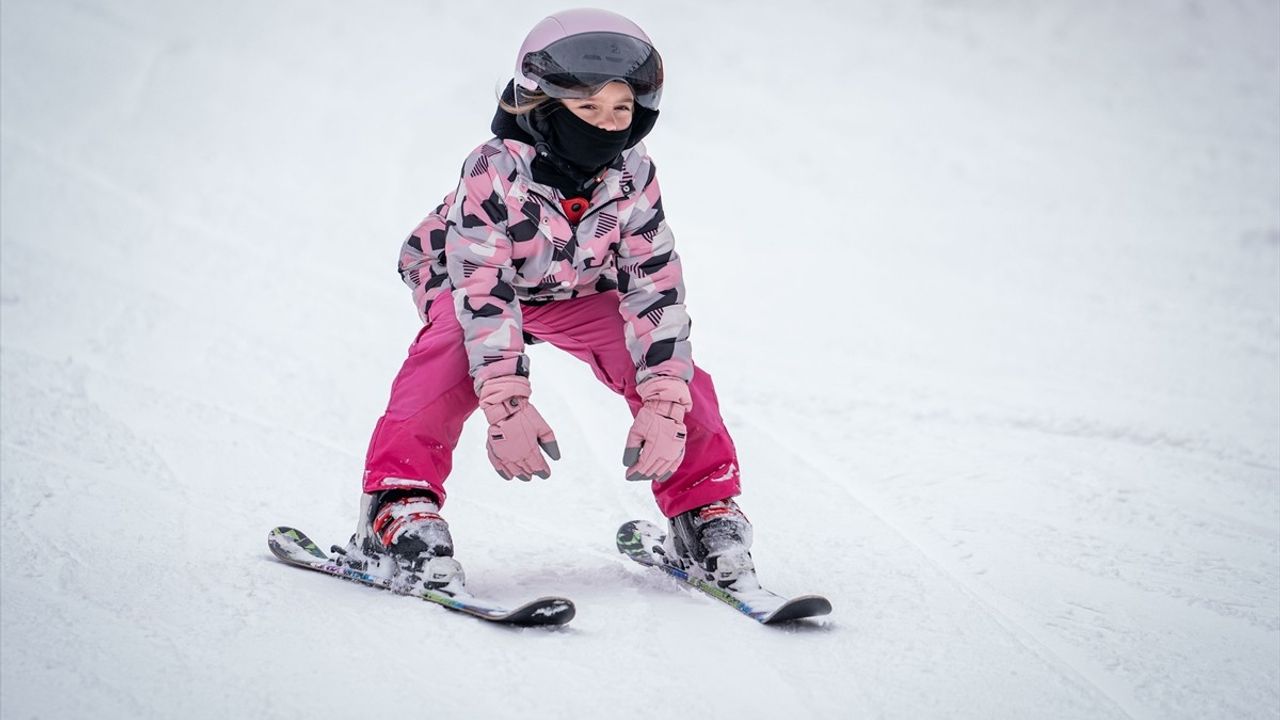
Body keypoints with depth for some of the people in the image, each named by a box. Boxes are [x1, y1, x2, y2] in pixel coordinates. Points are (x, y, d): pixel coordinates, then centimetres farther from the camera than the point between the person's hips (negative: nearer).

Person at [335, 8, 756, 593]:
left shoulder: (632, 176, -24)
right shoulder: (494, 171, -35)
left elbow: (655, 288, -25)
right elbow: (484, 290, -39)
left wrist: (663, 406, -34)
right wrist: (506, 402, -48)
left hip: (577, 291, 3)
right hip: (468, 282, -3)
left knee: (674, 372, -17)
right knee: (454, 354, -35)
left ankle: (704, 510, 0)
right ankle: (398, 510, -32)